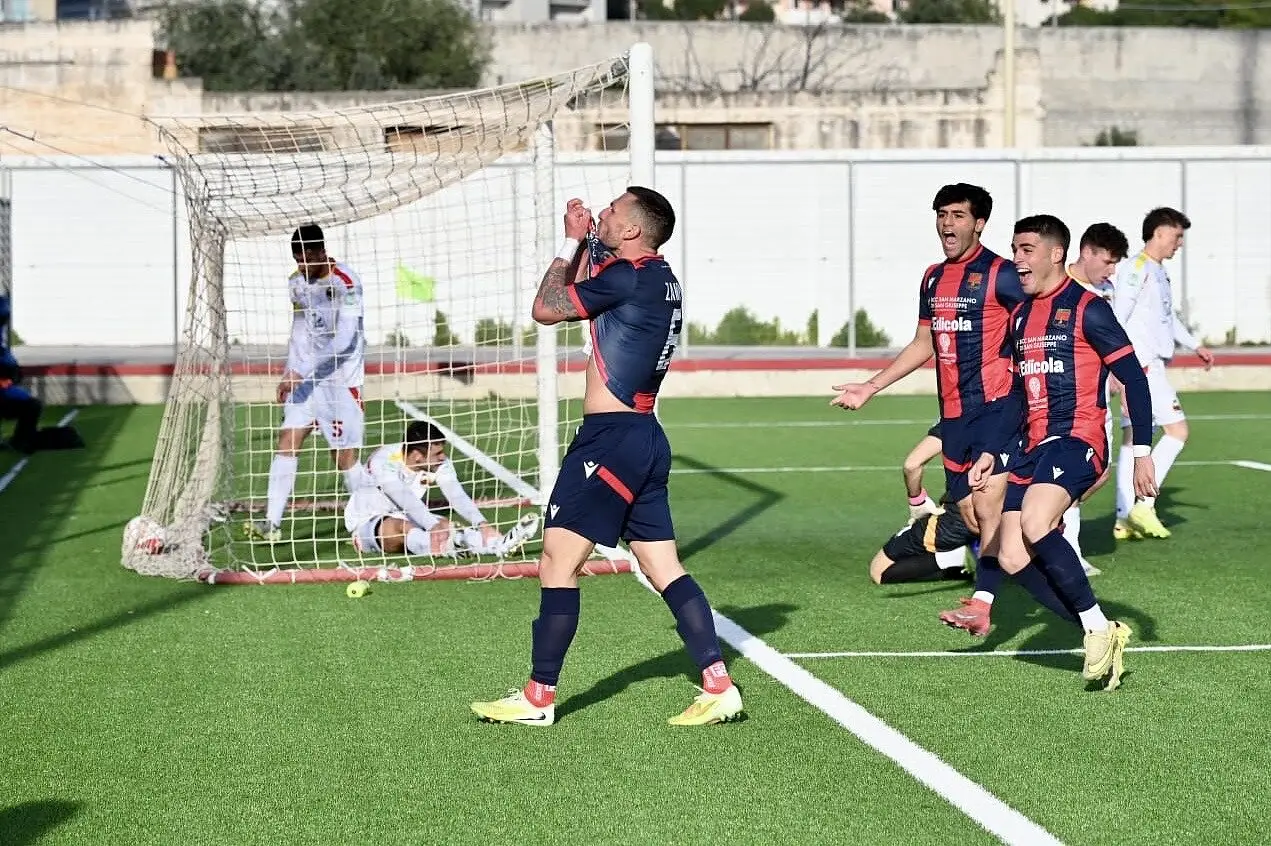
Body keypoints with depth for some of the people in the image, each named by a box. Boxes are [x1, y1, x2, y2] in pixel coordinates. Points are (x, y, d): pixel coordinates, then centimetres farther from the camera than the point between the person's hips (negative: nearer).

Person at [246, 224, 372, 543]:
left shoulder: (346, 283, -14)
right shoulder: (296, 282, 9)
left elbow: (343, 339, -20)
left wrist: (301, 372, -21)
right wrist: (289, 374, 13)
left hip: (340, 379, -6)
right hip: (304, 378, 6)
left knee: (344, 456, -4)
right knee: (287, 441, -7)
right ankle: (272, 523, -10)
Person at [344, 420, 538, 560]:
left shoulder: (439, 463, -8)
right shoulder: (383, 462, -27)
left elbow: (457, 496, -22)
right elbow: (406, 500, -41)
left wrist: (482, 524, -39)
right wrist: (434, 526, -55)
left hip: (407, 519, 6)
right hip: (366, 523, -6)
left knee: (446, 525, -25)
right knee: (398, 527, -40)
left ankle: (499, 543, -49)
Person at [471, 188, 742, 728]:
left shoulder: (629, 276, -14)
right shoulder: (659, 279, 15)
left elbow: (545, 309, -8)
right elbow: (578, 300, 28)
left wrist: (571, 242, 4)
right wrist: (581, 242, 20)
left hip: (612, 438, -10)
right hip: (644, 436, 10)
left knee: (558, 562, -4)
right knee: (665, 570, 9)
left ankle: (538, 698, 0)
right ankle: (719, 687, 5)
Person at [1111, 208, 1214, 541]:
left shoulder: (1158, 271, 19)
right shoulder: (1136, 269, -11)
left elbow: (1167, 316, 32)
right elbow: (1118, 319, -18)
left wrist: (1195, 345, 34)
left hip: (1150, 365, 10)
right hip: (1142, 365, -10)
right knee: (1177, 429, -10)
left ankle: (1125, 520, 7)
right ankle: (1143, 505, -10)